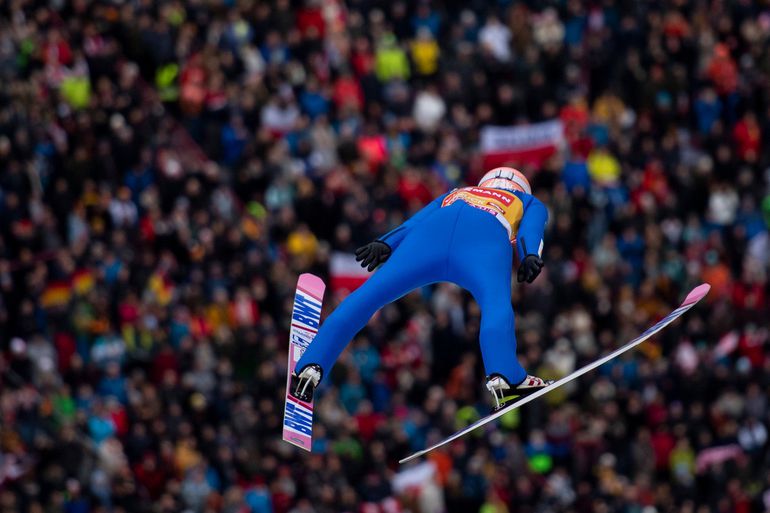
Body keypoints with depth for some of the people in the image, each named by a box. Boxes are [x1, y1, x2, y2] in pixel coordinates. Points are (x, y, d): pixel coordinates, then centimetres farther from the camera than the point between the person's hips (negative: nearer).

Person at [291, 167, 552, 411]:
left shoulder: (454, 195, 46)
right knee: (496, 303, -25)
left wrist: (385, 243, 12)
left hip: (433, 230, 3)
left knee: (366, 297, 3)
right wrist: (530, 255, -2)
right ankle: (503, 377, -51)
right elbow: (531, 226, 16)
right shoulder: (530, 203, 40)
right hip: (486, 231, -3)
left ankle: (310, 368, -9)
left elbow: (418, 220, 26)